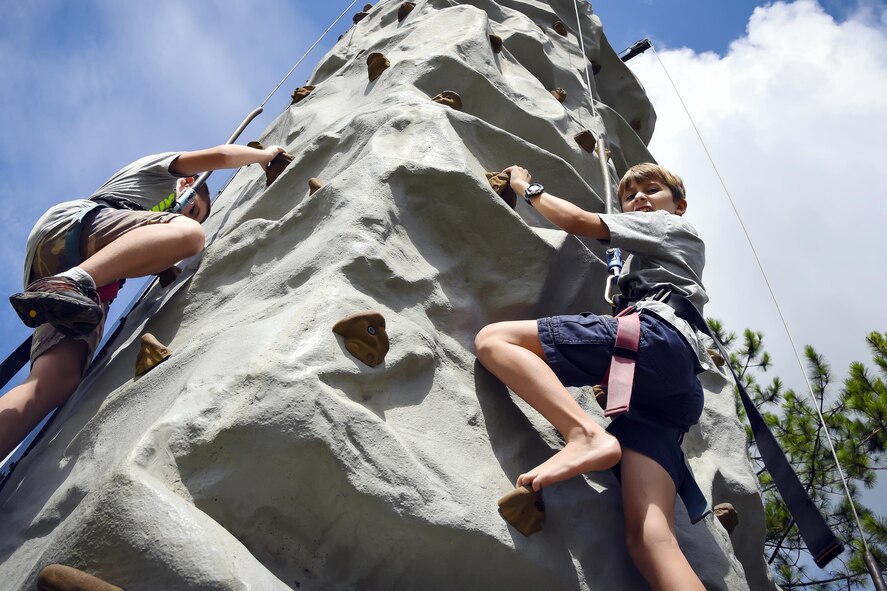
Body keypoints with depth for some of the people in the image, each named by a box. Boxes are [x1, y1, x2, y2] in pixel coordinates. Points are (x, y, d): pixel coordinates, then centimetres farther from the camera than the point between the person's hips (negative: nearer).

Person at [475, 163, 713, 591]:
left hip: (657, 336, -8)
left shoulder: (670, 224, 22)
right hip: (670, 390, 8)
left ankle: (586, 435, -35)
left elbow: (579, 221, 14)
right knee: (648, 538, -13)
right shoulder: (657, 257, 44)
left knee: (493, 340, -14)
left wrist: (526, 187, 27)